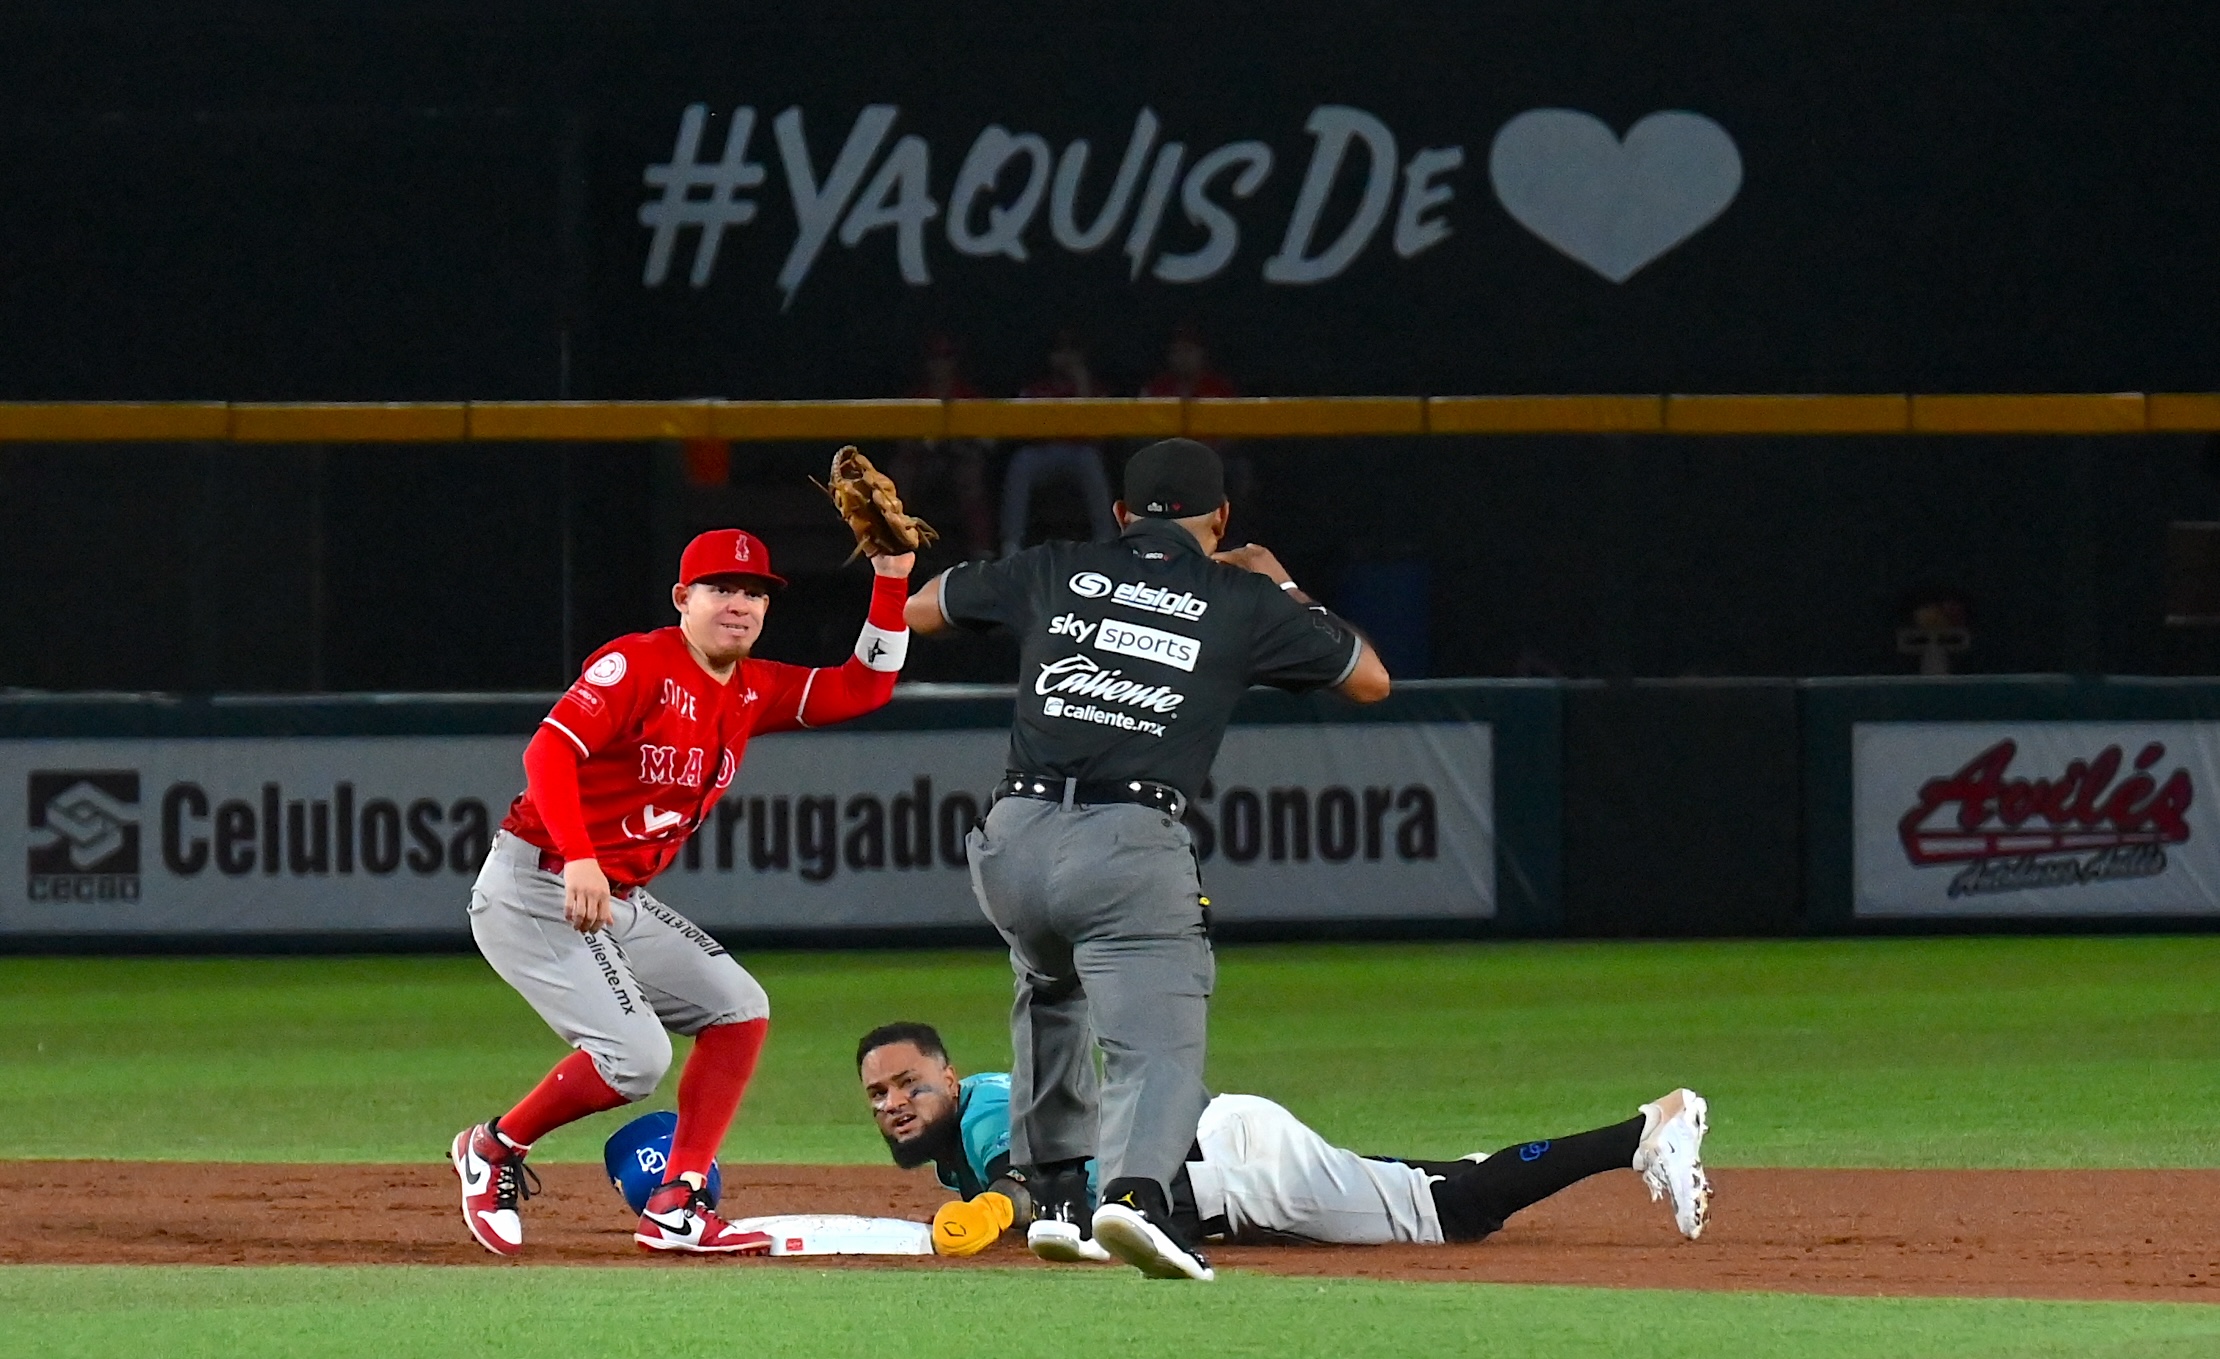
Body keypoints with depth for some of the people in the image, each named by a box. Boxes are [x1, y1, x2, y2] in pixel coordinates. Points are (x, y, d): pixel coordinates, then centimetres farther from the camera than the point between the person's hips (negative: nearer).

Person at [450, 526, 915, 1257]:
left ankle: (678, 1205, 4)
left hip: (621, 902, 9)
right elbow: (549, 749, -25)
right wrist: (579, 860, -38)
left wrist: (891, 580, 2)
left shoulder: (753, 692, 11)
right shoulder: (638, 664, -14)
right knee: (636, 1055, -20)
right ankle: (493, 1149, 3)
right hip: (535, 890, -9)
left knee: (737, 1008, 3)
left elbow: (864, 687, 13)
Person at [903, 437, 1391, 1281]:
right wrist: (1283, 590, 36)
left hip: (1011, 842, 4)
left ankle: (1056, 1192, 32)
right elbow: (1371, 679, 24)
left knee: (1052, 989, 32)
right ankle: (1135, 1190, -38)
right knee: (1158, 1045, -10)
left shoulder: (1055, 572, 18)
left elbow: (917, 609, 31)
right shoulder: (1244, 603, 11)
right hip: (1132, 846, -4)